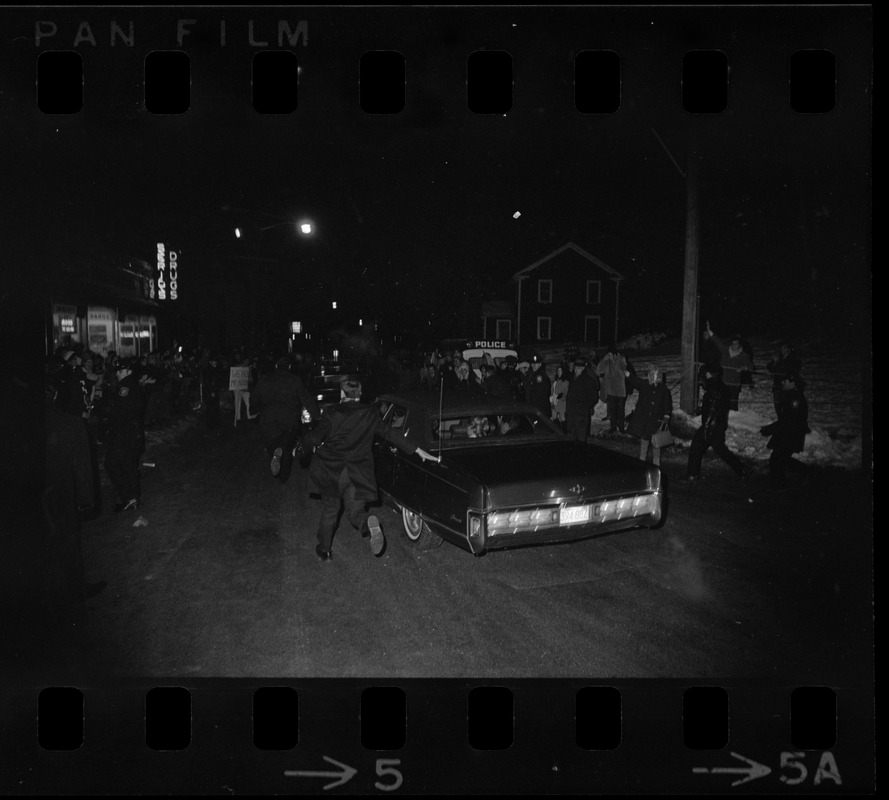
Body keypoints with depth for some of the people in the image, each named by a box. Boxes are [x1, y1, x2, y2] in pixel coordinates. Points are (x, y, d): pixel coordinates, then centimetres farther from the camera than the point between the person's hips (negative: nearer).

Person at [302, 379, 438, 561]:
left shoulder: (331, 413, -7)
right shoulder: (370, 414, 0)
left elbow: (314, 438, -10)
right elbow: (391, 434, 1)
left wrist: (306, 435, 15)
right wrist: (418, 451, 6)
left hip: (330, 471, -1)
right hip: (358, 474, 1)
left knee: (329, 511, 16)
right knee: (356, 511, 6)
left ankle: (324, 549, 27)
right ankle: (369, 524, -27)